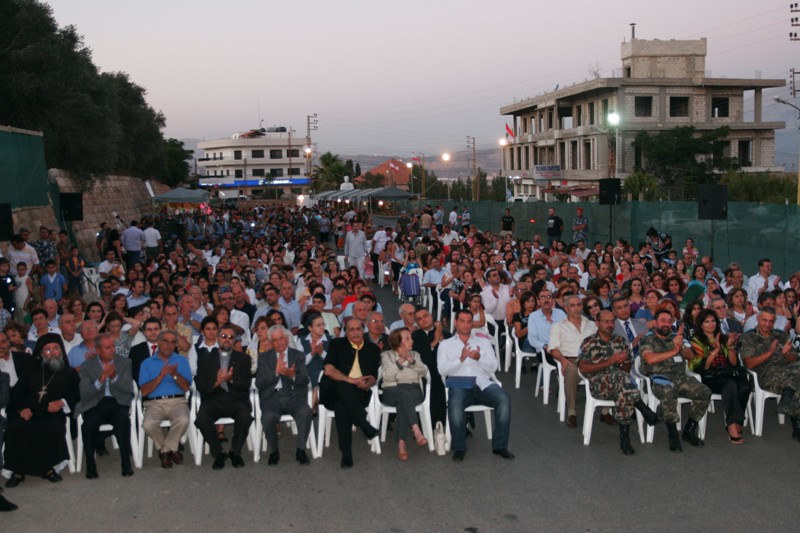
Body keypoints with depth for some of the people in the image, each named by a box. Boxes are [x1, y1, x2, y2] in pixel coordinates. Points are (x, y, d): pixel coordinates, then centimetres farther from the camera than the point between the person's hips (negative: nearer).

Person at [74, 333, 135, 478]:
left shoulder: (125, 363, 11)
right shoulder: (87, 366, 8)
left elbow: (129, 389, 0)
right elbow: (84, 394, -4)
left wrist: (114, 377, -16)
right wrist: (101, 379, -17)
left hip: (118, 402, 0)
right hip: (95, 404, 0)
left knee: (122, 420, -33)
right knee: (89, 424, -31)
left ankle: (126, 463, -24)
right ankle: (90, 465, -15)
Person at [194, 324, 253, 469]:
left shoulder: (243, 358, 15)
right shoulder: (205, 359, 15)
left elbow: (246, 384, 2)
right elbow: (200, 387, 4)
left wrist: (232, 380, -17)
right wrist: (216, 383, -14)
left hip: (236, 399, 0)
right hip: (213, 400, 0)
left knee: (245, 417, -33)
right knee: (201, 419, -31)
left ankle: (235, 452, -8)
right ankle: (218, 454, -9)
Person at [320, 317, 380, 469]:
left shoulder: (372, 349, 18)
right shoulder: (336, 344, 11)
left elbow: (373, 377, 13)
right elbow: (329, 370, -3)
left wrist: (367, 384, -12)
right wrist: (351, 380, -15)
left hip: (358, 393, 1)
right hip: (333, 392, -1)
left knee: (341, 406, -34)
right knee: (343, 386, -38)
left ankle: (346, 454, -38)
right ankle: (365, 426, -42)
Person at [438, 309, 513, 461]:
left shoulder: (482, 341, 22)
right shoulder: (445, 344, 18)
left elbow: (493, 367, 9)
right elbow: (442, 370, 2)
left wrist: (479, 358, -11)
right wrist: (461, 359, -13)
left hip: (482, 382, 2)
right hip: (459, 384, -2)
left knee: (504, 398, -28)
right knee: (455, 404, -36)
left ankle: (500, 445, -19)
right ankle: (459, 448, -21)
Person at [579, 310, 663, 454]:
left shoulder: (620, 341, 20)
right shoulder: (589, 342, 7)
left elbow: (627, 368, 25)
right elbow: (583, 368, -6)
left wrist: (621, 362, 3)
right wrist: (609, 362, -11)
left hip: (619, 382, 3)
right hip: (598, 385, -3)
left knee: (623, 393, -38)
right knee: (621, 377, -38)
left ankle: (624, 438, -39)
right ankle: (647, 413, -37)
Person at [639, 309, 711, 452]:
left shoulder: (675, 337, 25)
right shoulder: (648, 341, 10)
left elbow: (690, 355, 15)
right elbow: (650, 359, -9)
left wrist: (680, 347, -8)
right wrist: (673, 351, -4)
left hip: (680, 377, 5)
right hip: (660, 378, -5)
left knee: (705, 392, -19)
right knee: (668, 392, -39)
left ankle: (689, 431, -6)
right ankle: (673, 436, -29)